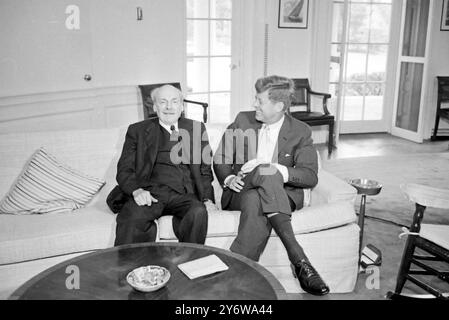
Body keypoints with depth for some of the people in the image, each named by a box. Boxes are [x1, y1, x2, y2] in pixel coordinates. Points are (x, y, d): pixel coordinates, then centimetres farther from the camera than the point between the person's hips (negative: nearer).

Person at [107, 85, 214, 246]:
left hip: (183, 194, 2)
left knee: (198, 212, -31)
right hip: (149, 192, -1)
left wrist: (208, 198, 4)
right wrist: (136, 190, -13)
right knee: (131, 217, -33)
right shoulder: (137, 130, 17)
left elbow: (205, 168, 21)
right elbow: (124, 169, 9)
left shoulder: (196, 129, 22)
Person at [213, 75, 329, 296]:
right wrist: (228, 178, -11)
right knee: (265, 173, -36)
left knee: (256, 204, -38)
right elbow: (220, 159, 11)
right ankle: (298, 259, -41)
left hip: (281, 194, 0)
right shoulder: (243, 121, 8)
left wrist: (274, 169, -23)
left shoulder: (300, 131, 2)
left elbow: (310, 176, -8)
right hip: (241, 190, 1)